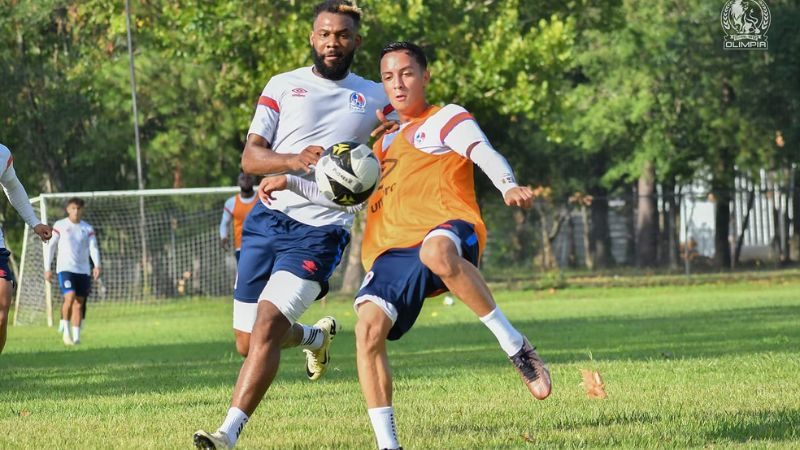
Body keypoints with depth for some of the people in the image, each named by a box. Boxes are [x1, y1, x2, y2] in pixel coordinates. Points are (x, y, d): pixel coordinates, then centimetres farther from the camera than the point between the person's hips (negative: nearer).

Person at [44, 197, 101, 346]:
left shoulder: (87, 229, 10)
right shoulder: (59, 226, 3)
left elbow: (93, 248, 2)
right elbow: (50, 247, 6)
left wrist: (97, 266, -16)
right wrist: (47, 268, 1)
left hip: (83, 271, 3)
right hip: (65, 268, -3)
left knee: (79, 303, 1)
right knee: (70, 297, -22)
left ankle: (76, 336, 9)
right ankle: (65, 327, -4)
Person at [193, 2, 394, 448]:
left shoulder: (375, 99, 7)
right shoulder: (284, 86, 7)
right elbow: (250, 157, 0)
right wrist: (293, 161, -21)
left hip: (320, 231, -3)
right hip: (267, 221, 3)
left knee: (266, 329, -20)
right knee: (248, 342, 9)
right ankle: (316, 336, 41)